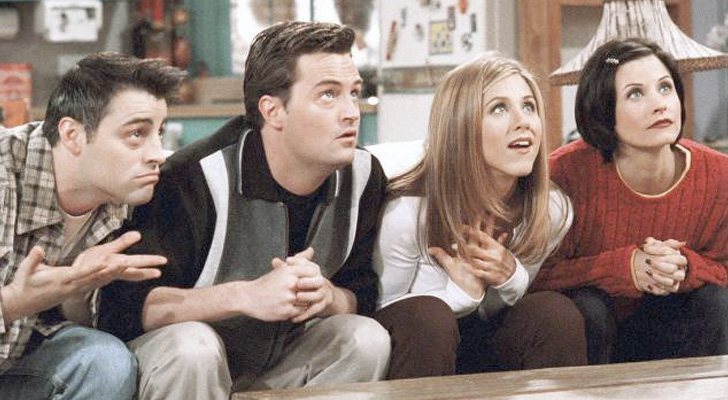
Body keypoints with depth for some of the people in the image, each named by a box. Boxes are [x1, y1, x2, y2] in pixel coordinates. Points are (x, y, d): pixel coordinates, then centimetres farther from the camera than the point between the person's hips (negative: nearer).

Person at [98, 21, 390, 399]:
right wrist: (247, 296, -40)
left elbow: (363, 295, 0)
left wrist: (327, 296, -27)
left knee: (368, 339, -20)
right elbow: (124, 305, -28)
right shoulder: (193, 178, -24)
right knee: (191, 350, -37)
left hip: (283, 359, 5)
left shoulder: (364, 176, -7)